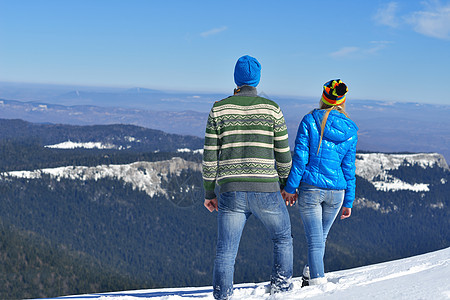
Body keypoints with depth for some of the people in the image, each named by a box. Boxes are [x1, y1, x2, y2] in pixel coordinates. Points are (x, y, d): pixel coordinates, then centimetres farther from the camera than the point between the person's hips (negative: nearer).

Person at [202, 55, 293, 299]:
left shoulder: (219, 109, 2)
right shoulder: (272, 109, 0)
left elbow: (210, 155, 2)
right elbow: (283, 154, 2)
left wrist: (209, 192, 11)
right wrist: (286, 186, 17)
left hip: (231, 193, 1)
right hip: (265, 191, -1)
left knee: (225, 252, 6)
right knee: (283, 240, 23)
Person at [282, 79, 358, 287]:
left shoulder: (310, 121, -7)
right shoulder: (350, 131, 1)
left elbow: (300, 158, -10)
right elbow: (349, 169, 4)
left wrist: (290, 187, -3)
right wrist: (348, 202, 10)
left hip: (310, 189, -3)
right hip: (336, 191, 3)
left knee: (314, 240, 0)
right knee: (321, 236, 22)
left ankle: (317, 282, -7)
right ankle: (309, 276, 34)